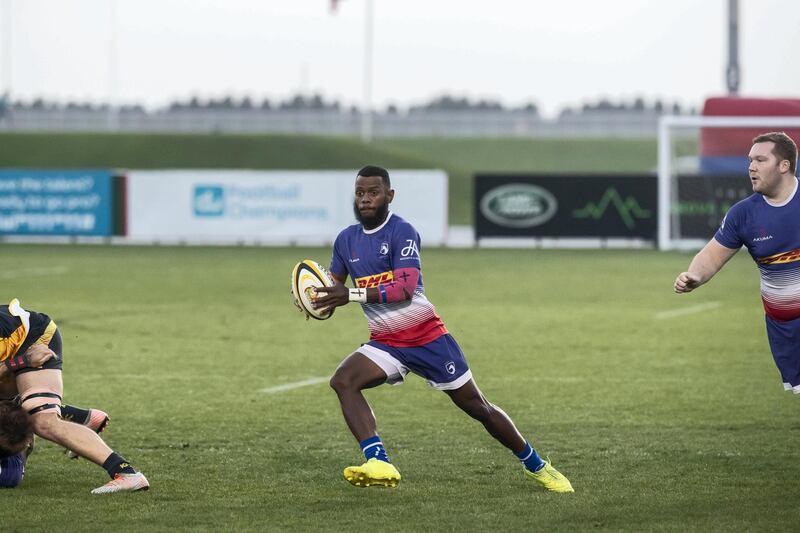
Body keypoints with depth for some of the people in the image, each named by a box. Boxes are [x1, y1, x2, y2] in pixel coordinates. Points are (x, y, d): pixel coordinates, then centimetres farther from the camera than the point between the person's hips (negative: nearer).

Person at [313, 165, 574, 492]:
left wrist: (352, 295, -33)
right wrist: (321, 298, -10)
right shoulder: (346, 240, 5)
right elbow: (334, 286, 15)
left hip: (427, 337, -5)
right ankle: (379, 465, -34)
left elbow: (405, 287, -25)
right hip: (385, 342, 5)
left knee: (478, 409, 3)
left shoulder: (402, 233, -14)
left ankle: (536, 466, 24)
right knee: (342, 380, -25)